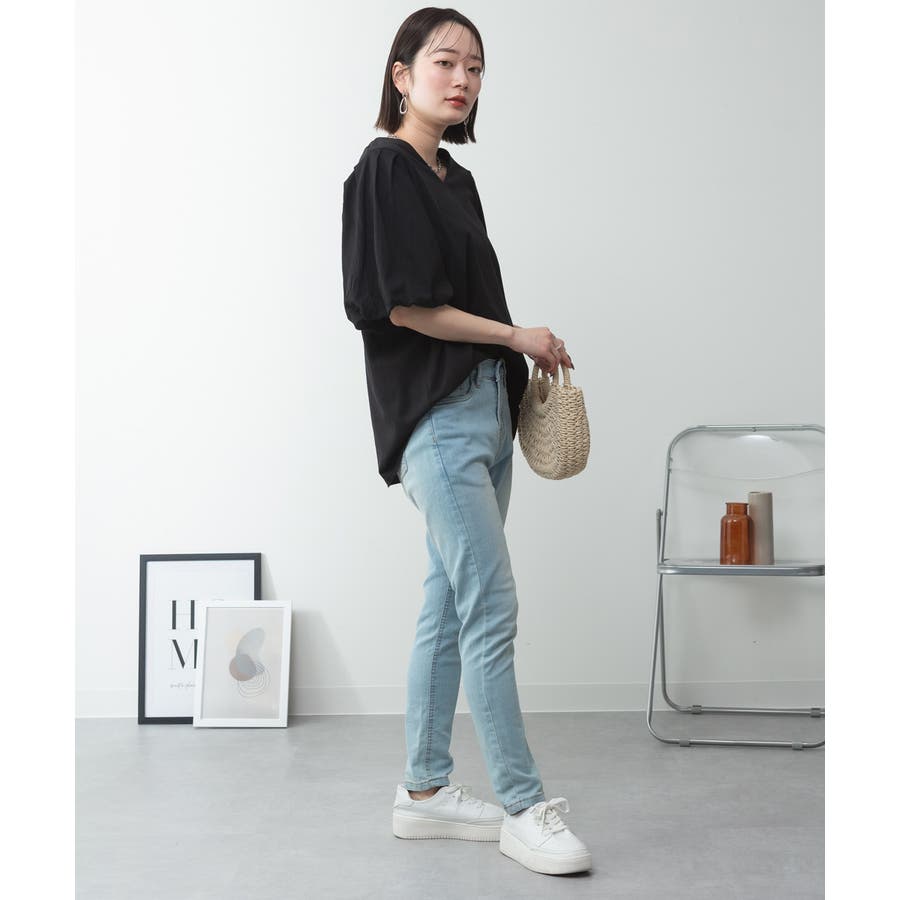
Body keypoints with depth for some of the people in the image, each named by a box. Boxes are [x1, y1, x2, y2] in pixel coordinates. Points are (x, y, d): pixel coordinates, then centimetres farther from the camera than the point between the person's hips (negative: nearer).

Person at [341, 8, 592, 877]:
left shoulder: (456, 179, 19)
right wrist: (518, 335, -6)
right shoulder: (385, 168, -6)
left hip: (486, 406, 9)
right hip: (434, 414, -9)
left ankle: (424, 789, 21)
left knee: (450, 606, 11)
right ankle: (523, 807, 2)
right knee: (491, 610, -8)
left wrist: (527, 365, 2)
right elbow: (404, 306, -13)